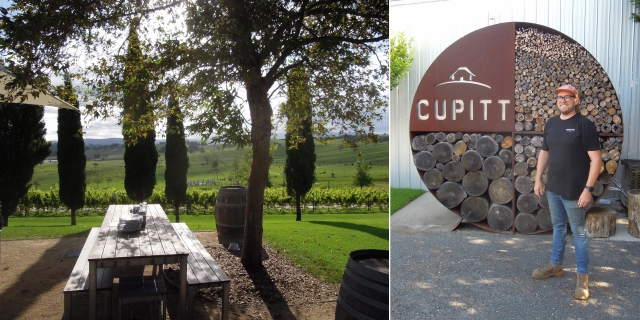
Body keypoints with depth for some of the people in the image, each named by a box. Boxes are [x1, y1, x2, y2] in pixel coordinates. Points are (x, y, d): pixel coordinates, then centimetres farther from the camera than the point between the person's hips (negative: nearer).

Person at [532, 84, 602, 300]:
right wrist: (538, 179, 10)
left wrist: (588, 189, -18)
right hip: (552, 188, 6)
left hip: (574, 191, -6)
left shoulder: (584, 124, -11)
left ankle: (583, 277, 13)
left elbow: (596, 159, -14)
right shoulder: (551, 124, 8)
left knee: (578, 232, 3)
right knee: (558, 227, 18)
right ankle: (555, 265, 32)